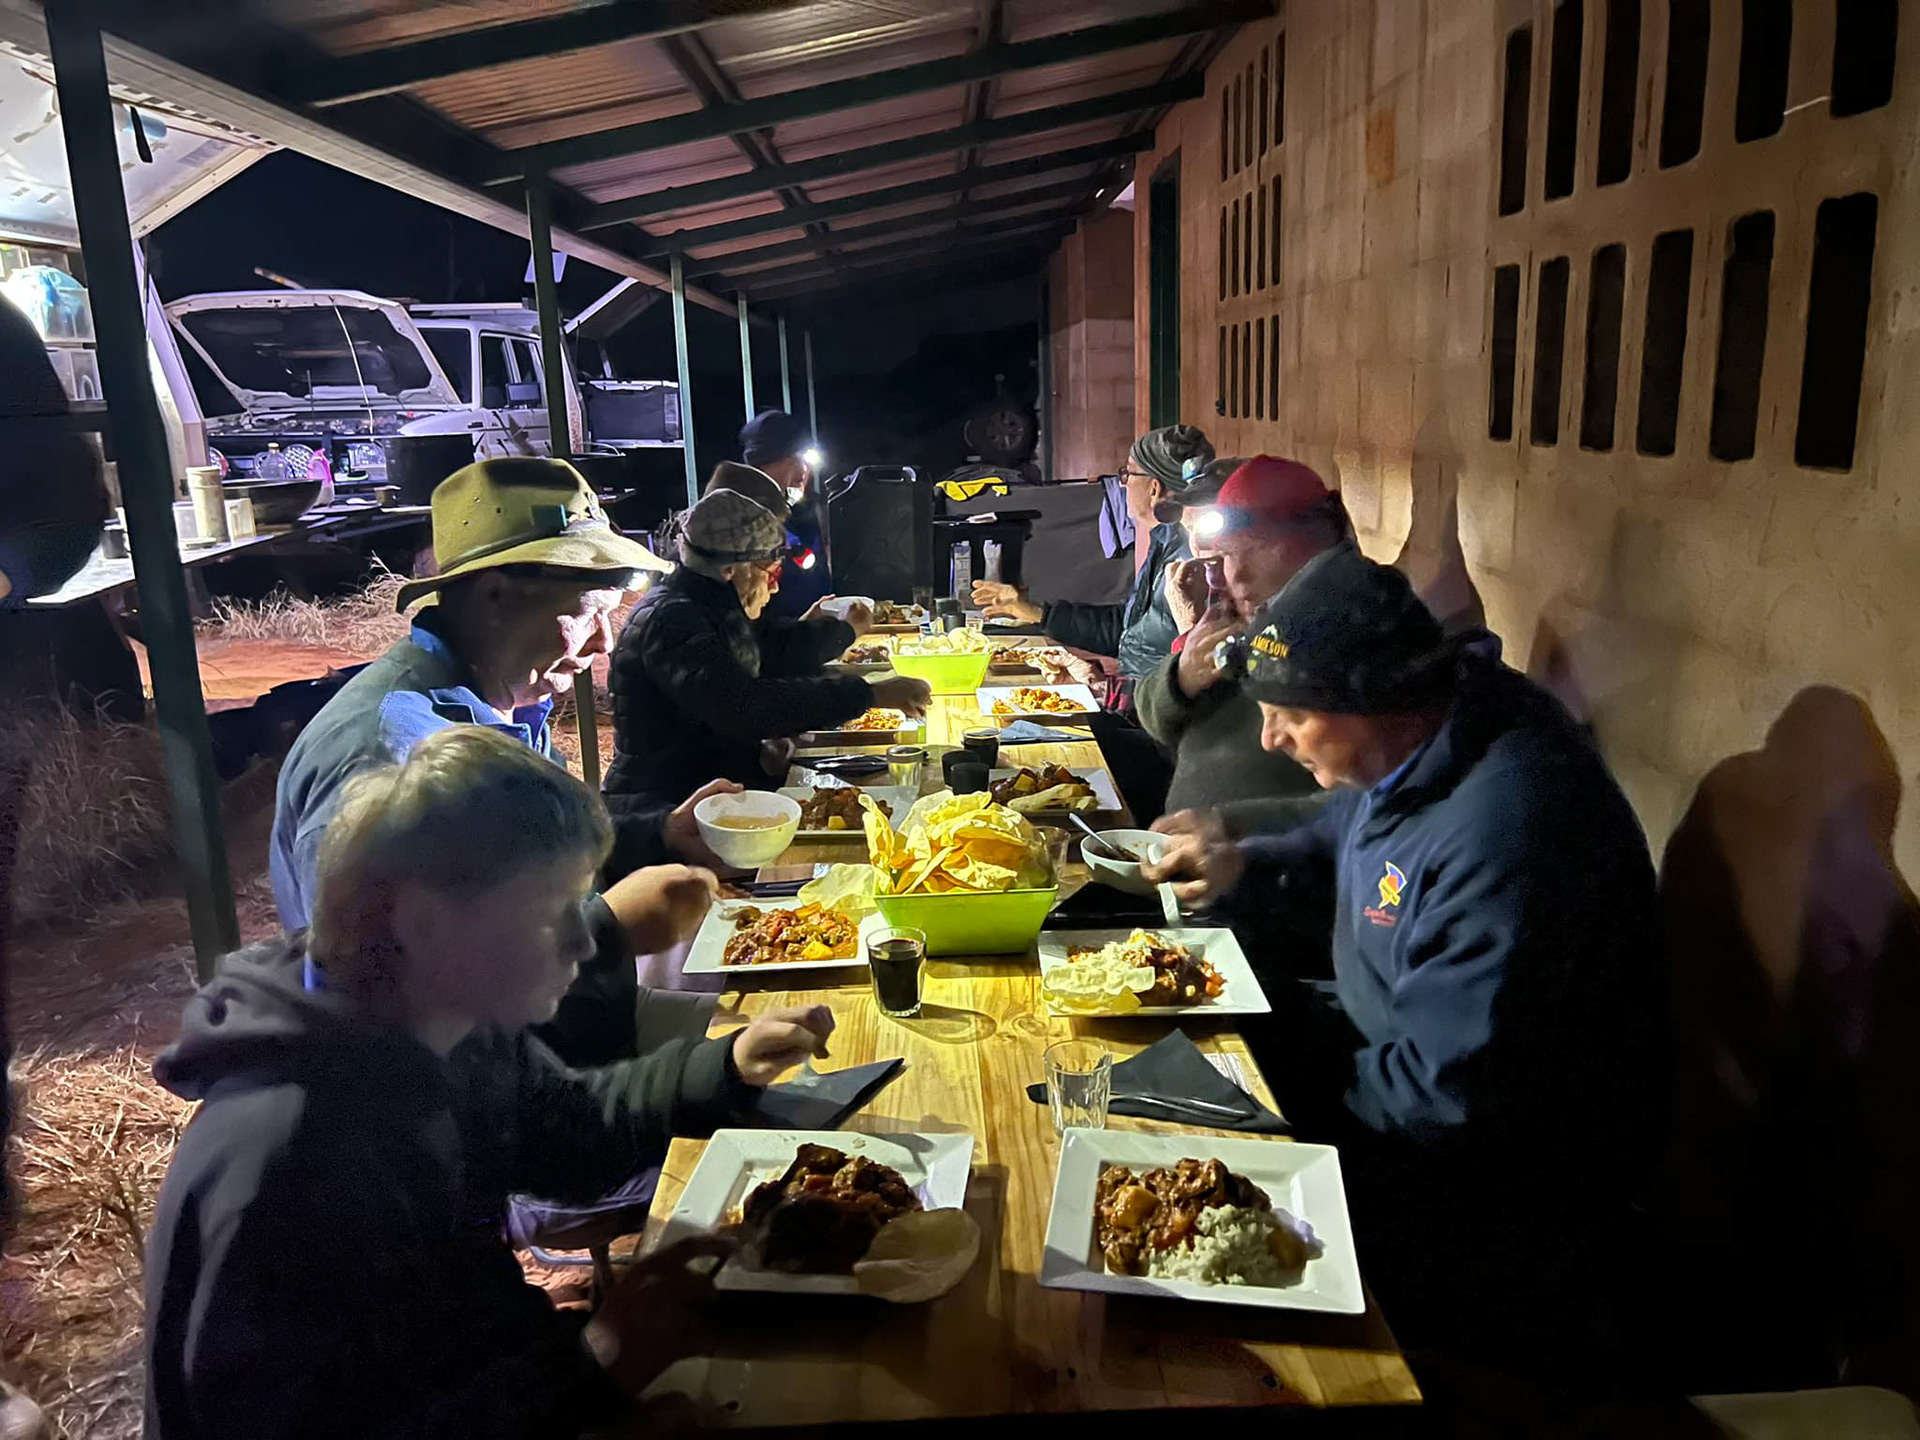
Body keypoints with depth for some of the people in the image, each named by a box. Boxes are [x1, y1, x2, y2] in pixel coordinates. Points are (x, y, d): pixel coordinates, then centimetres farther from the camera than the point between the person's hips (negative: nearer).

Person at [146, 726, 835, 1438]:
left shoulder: (462, 1029, -7)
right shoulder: (285, 1160, -32)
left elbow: (568, 1130, 10)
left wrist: (728, 1067, -3)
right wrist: (593, 1365, -32)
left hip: (479, 1377, 7)